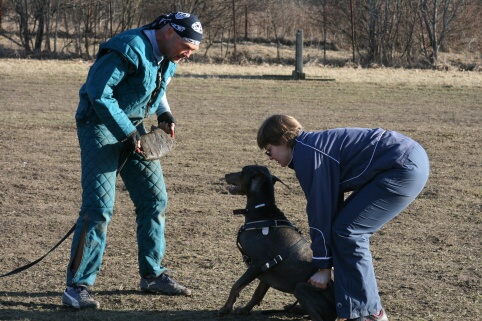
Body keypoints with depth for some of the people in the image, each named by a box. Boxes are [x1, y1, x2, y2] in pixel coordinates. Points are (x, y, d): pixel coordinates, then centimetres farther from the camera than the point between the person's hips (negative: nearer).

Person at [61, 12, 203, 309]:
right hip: (100, 126, -9)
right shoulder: (129, 50, -24)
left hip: (133, 128, 9)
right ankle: (77, 287, -8)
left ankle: (153, 274, 23)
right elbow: (98, 93, -26)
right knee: (100, 206, -14)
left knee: (155, 198, 9)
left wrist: (164, 114, 2)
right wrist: (126, 132, -24)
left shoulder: (168, 59, 4)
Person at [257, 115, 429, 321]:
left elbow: (320, 209, -10)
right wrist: (326, 260, 25)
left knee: (348, 230, -7)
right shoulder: (313, 146, 19)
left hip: (405, 167, -10)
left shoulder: (306, 154, -11)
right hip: (411, 160, 10)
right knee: (345, 226, 13)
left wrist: (323, 266, -4)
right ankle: (350, 302, 17)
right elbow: (330, 203, 23)